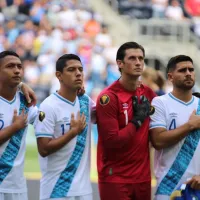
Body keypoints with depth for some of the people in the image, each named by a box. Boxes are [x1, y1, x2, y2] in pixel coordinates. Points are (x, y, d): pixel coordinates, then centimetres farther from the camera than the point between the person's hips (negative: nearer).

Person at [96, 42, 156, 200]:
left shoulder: (147, 94, 7)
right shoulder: (108, 97, -12)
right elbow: (111, 141, -19)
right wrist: (138, 120, -12)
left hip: (143, 178, 6)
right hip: (115, 179, -6)